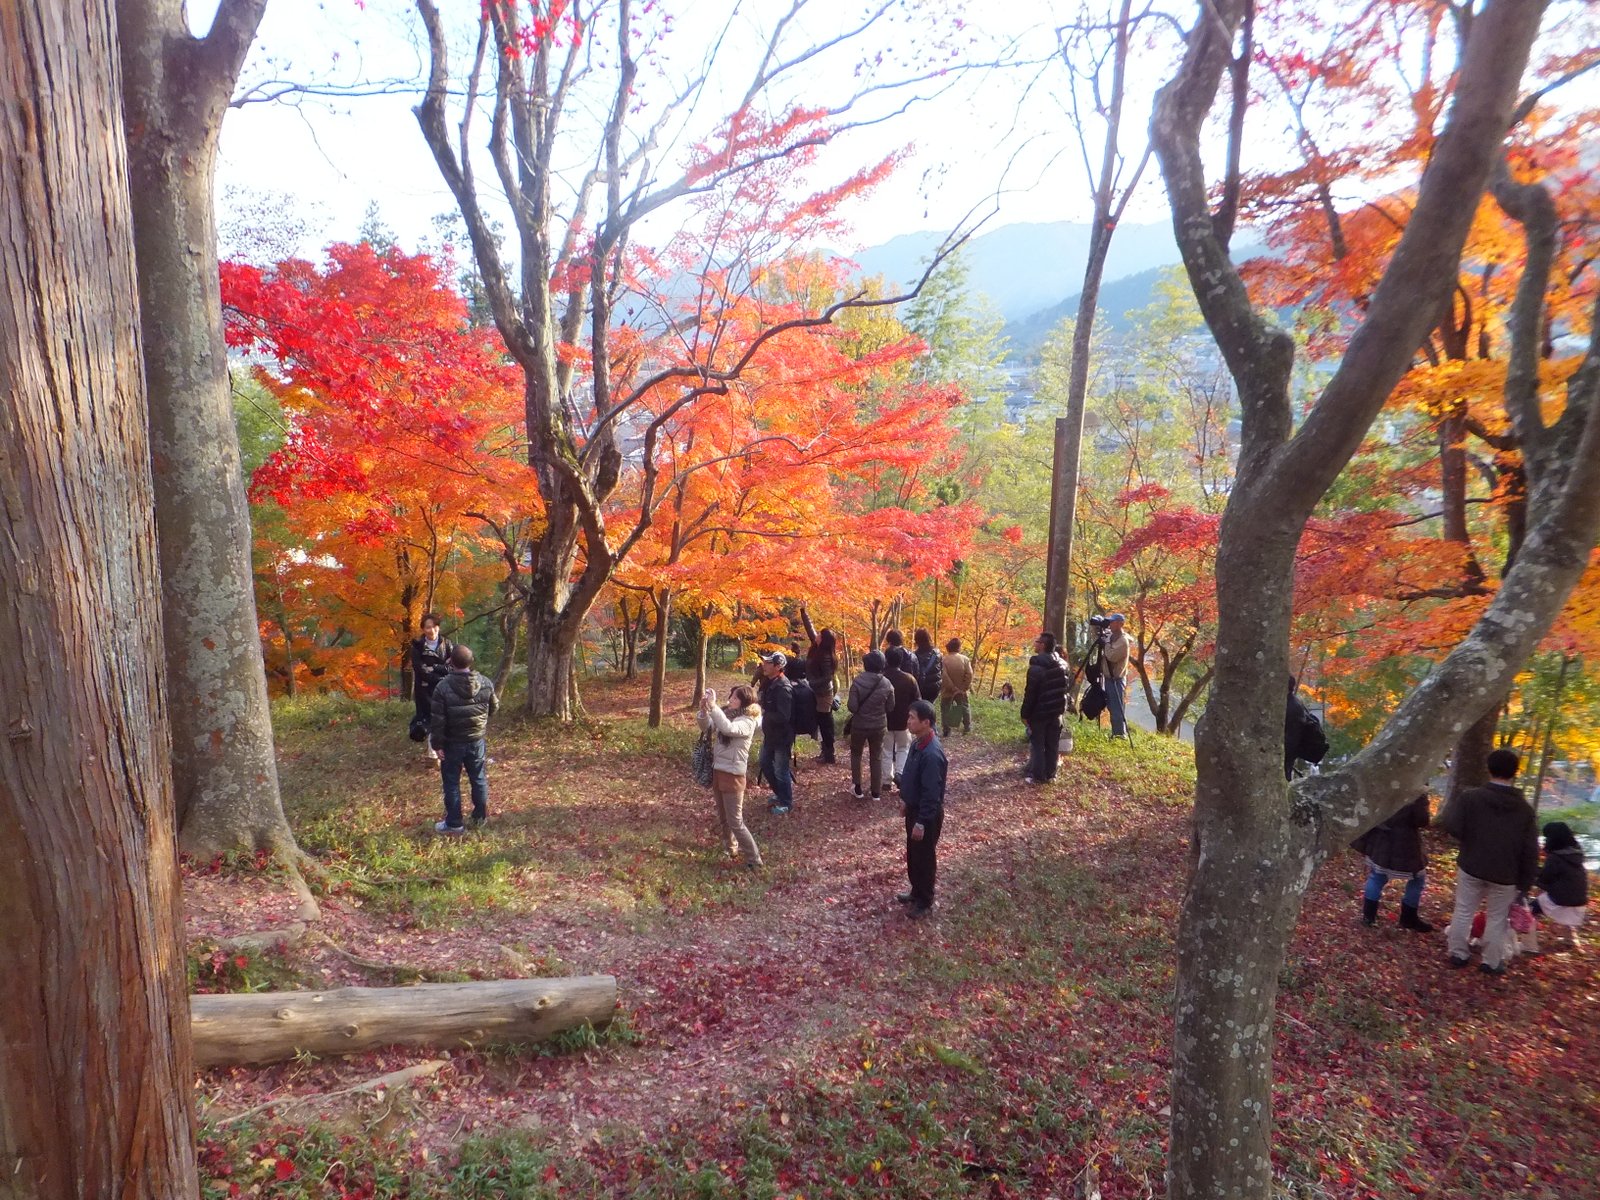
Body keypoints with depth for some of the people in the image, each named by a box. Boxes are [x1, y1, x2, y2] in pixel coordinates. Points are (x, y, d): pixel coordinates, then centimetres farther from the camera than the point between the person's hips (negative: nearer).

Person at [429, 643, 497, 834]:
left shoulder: (443, 687, -17)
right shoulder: (485, 684, -7)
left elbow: (438, 719, -16)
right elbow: (494, 707, 9)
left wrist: (437, 744, -7)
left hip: (453, 743, -3)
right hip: (477, 740, 3)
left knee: (452, 783, 9)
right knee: (479, 779, 16)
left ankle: (454, 823, 14)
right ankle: (481, 817, 27)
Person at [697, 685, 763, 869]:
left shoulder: (747, 722, -17)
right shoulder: (727, 714, 3)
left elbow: (728, 728, -35)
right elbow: (706, 726, 0)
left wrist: (713, 706, -35)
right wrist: (704, 710, -19)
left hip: (733, 775, -8)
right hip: (717, 771, 8)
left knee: (735, 821, -4)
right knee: (723, 817, 22)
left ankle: (754, 859, 6)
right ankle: (731, 848, 41)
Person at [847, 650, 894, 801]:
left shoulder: (858, 681, -20)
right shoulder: (887, 684, -11)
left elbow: (852, 707, -19)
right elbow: (890, 707, -2)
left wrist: (860, 708, 3)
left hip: (859, 725, -2)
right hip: (879, 726, 2)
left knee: (856, 754, 21)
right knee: (877, 757, 17)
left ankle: (857, 788, 22)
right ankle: (876, 792, 21)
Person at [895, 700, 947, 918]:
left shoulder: (932, 754, -31)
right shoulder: (917, 742, -1)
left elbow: (932, 793, -27)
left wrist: (922, 822, -22)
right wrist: (904, 800, 20)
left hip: (927, 814, -9)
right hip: (914, 808, 9)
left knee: (924, 857, 9)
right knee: (912, 854, 23)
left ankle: (925, 902, 27)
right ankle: (916, 892, 41)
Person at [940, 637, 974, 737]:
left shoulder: (943, 660, -14)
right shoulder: (965, 659, -9)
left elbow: (943, 677, -20)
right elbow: (969, 675, -15)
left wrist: (952, 688, -14)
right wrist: (965, 687, -8)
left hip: (947, 691, -2)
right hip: (961, 691, 2)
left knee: (945, 710, 10)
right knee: (965, 707, 22)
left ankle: (946, 731, 8)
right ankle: (967, 727, 25)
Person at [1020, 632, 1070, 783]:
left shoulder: (1036, 667, -20)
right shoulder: (1062, 664, 4)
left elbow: (1030, 693, -18)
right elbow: (1067, 686, 13)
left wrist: (1024, 713, -9)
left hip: (1039, 711, -7)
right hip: (1056, 710, 7)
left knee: (1037, 744, 2)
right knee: (1053, 744, 12)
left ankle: (1037, 776, 5)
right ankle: (1050, 774, 18)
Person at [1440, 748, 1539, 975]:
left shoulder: (1470, 797, -12)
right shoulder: (1524, 809, -4)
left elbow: (1451, 826, -18)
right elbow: (1530, 851, -2)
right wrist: (1525, 882, 6)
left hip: (1471, 867, -1)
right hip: (1505, 875, 1)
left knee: (1463, 911, 12)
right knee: (1497, 918, 13)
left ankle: (1458, 954, 21)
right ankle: (1491, 962, 21)